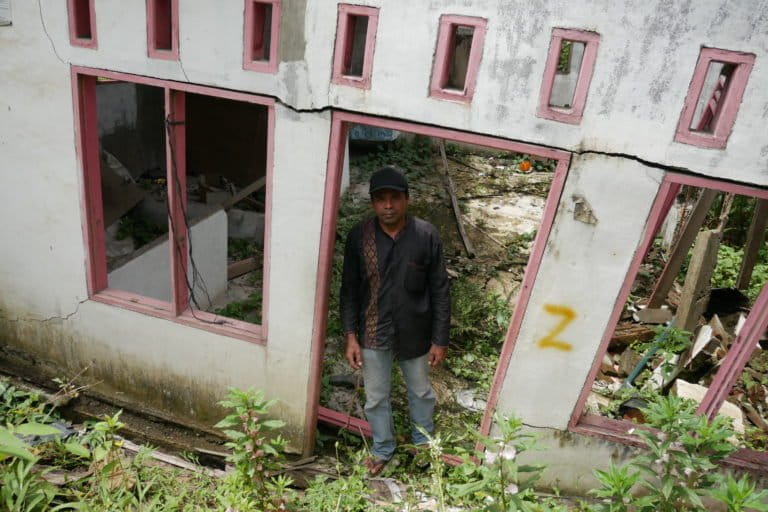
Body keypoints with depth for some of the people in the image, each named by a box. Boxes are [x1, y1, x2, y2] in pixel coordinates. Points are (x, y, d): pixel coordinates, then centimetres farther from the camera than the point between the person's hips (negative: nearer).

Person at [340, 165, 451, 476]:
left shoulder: (427, 235, -14)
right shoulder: (359, 236, -11)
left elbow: (440, 291, -8)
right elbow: (349, 289, -4)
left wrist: (440, 339, -7)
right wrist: (351, 336, -7)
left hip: (415, 332, 0)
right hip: (373, 333, 1)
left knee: (421, 391, 22)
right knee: (376, 397, 17)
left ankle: (422, 442, 49)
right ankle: (383, 449, 43)